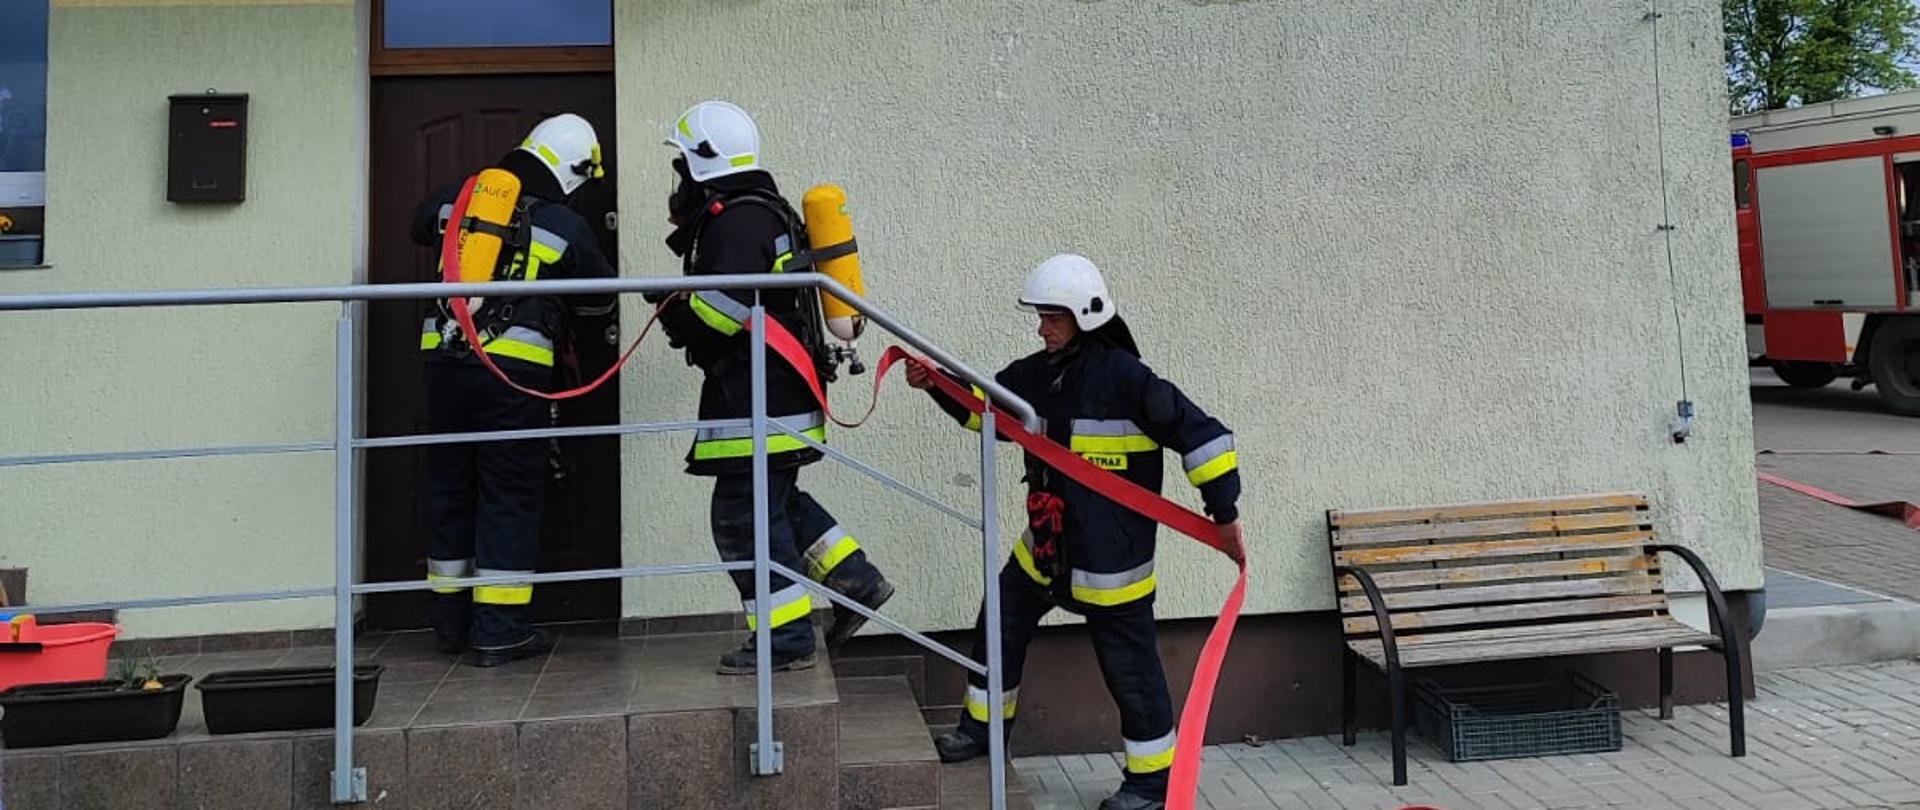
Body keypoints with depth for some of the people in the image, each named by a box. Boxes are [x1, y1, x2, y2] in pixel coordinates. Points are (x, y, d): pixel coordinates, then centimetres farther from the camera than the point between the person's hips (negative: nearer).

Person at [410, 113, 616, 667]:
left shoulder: (455, 199, 9)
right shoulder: (566, 227, -2)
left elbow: (421, 227, 31)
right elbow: (600, 299, 11)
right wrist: (566, 319, 31)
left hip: (445, 361, 5)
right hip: (513, 370, -5)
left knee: (449, 486, 15)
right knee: (511, 495, 3)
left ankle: (450, 622, 26)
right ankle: (499, 632, 5)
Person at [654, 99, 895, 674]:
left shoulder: (736, 220, -15)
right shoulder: (764, 212, 18)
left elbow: (723, 305, -26)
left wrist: (674, 314, -6)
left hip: (758, 400, -11)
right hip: (781, 391, 11)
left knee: (745, 516, -3)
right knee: (775, 501, 21)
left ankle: (787, 639, 5)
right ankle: (854, 579, 21)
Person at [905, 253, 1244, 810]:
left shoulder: (1124, 377, -19)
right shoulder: (1038, 373, 3)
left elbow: (1197, 432, -19)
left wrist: (1223, 508, -17)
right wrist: (939, 385, 1)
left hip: (1110, 558, -7)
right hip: (1045, 546, 8)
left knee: (1129, 665, 4)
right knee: (999, 628, 18)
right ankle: (984, 725, 40)